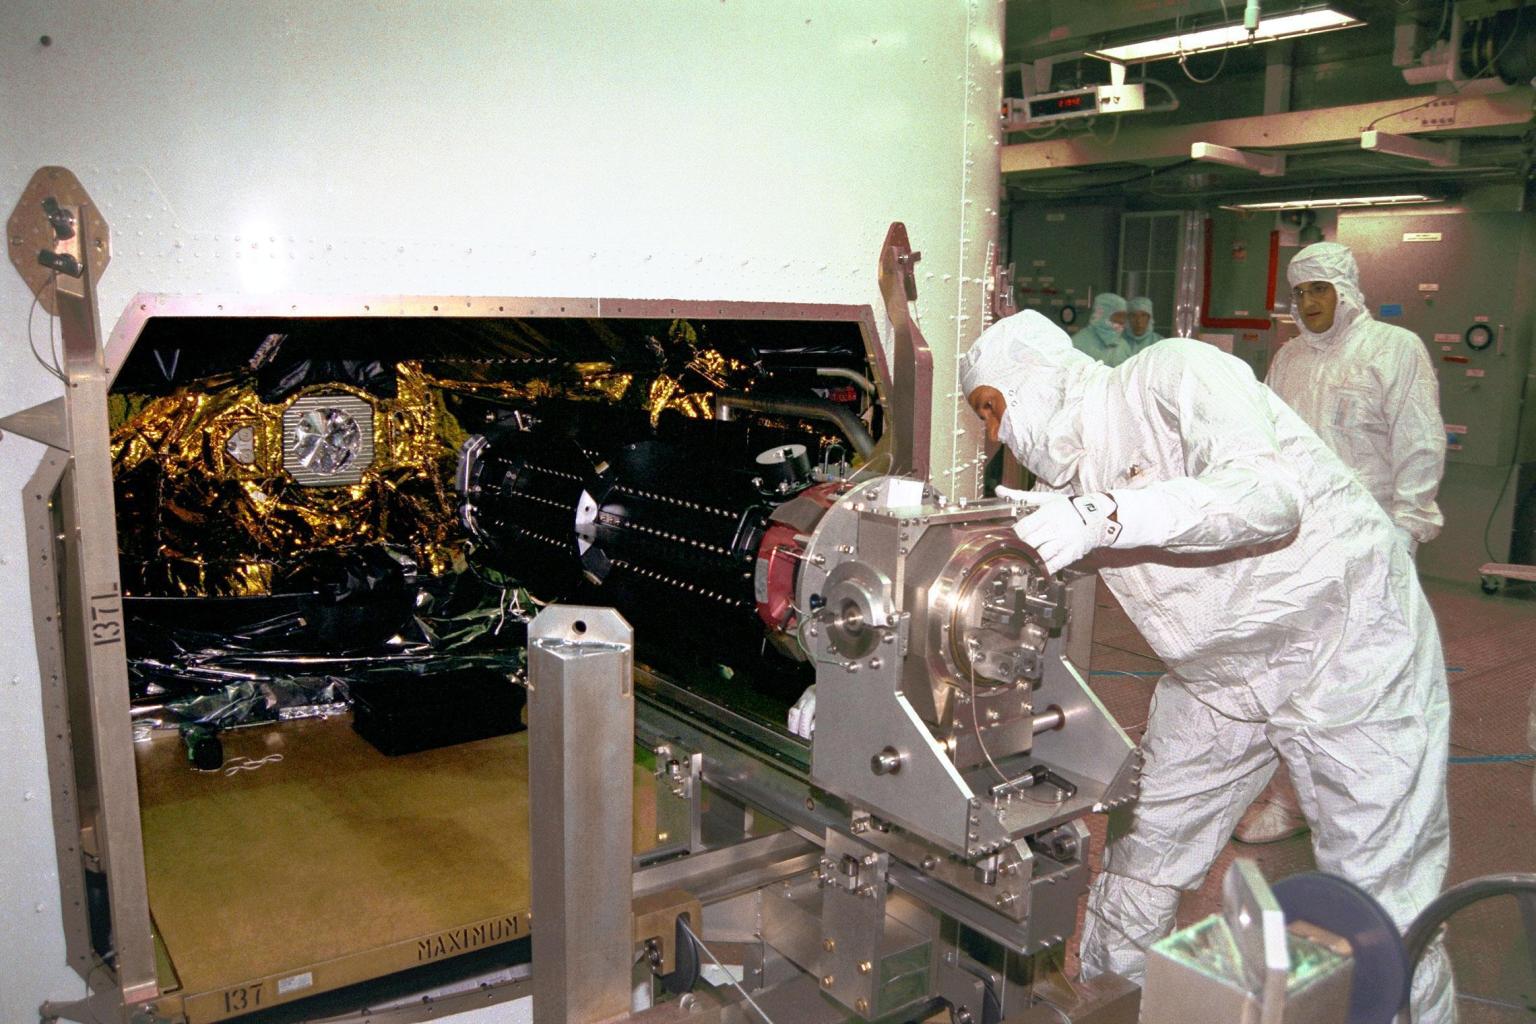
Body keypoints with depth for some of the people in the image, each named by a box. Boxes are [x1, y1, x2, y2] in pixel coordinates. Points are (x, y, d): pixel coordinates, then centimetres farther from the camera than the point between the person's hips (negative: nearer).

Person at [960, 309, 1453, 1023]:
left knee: (1382, 897, 0)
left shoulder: (1171, 374, -19)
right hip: (1216, 674, 7)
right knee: (1142, 850, 11)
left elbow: (1270, 493, -33)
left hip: (1349, 647, -7)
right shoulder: (1070, 474, 2)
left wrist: (1107, 516, -43)